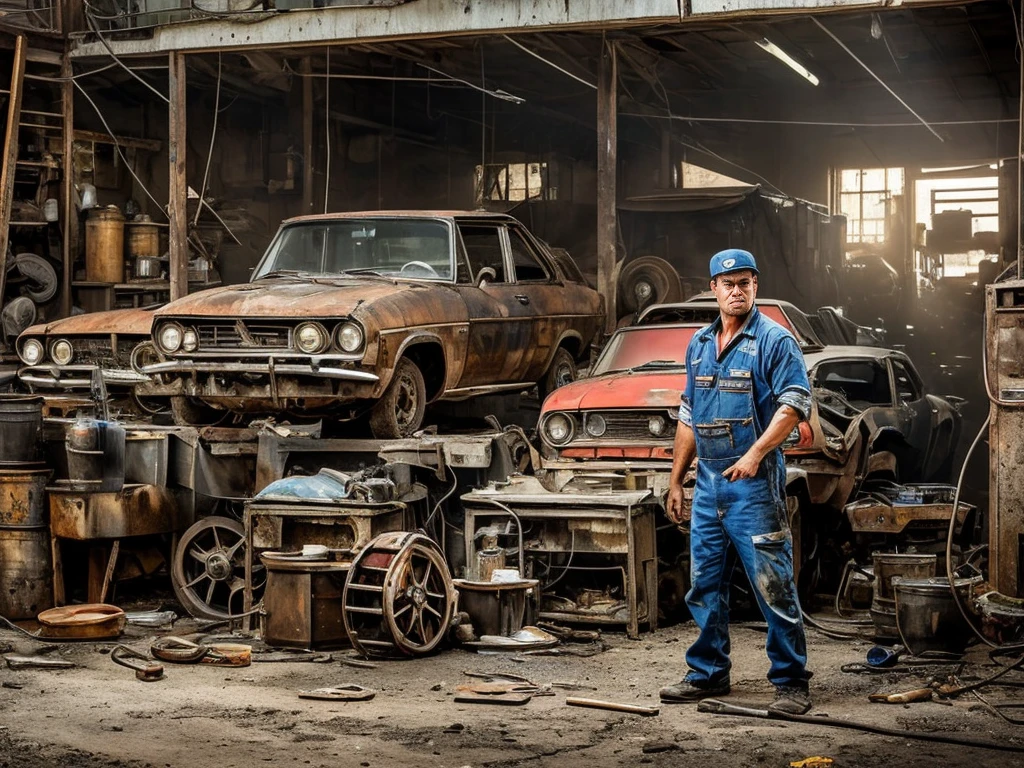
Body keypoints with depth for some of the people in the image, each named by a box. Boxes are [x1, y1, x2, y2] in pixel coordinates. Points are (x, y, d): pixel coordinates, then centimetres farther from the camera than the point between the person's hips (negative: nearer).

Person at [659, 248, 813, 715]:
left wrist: (756, 454, -24)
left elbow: (794, 405, -13)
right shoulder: (699, 345, 16)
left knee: (773, 585, -5)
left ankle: (791, 682, 0)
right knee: (704, 585, 11)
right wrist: (676, 481, 18)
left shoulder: (774, 341, -4)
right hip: (707, 481, 7)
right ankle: (707, 675, 21)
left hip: (753, 481, -6)